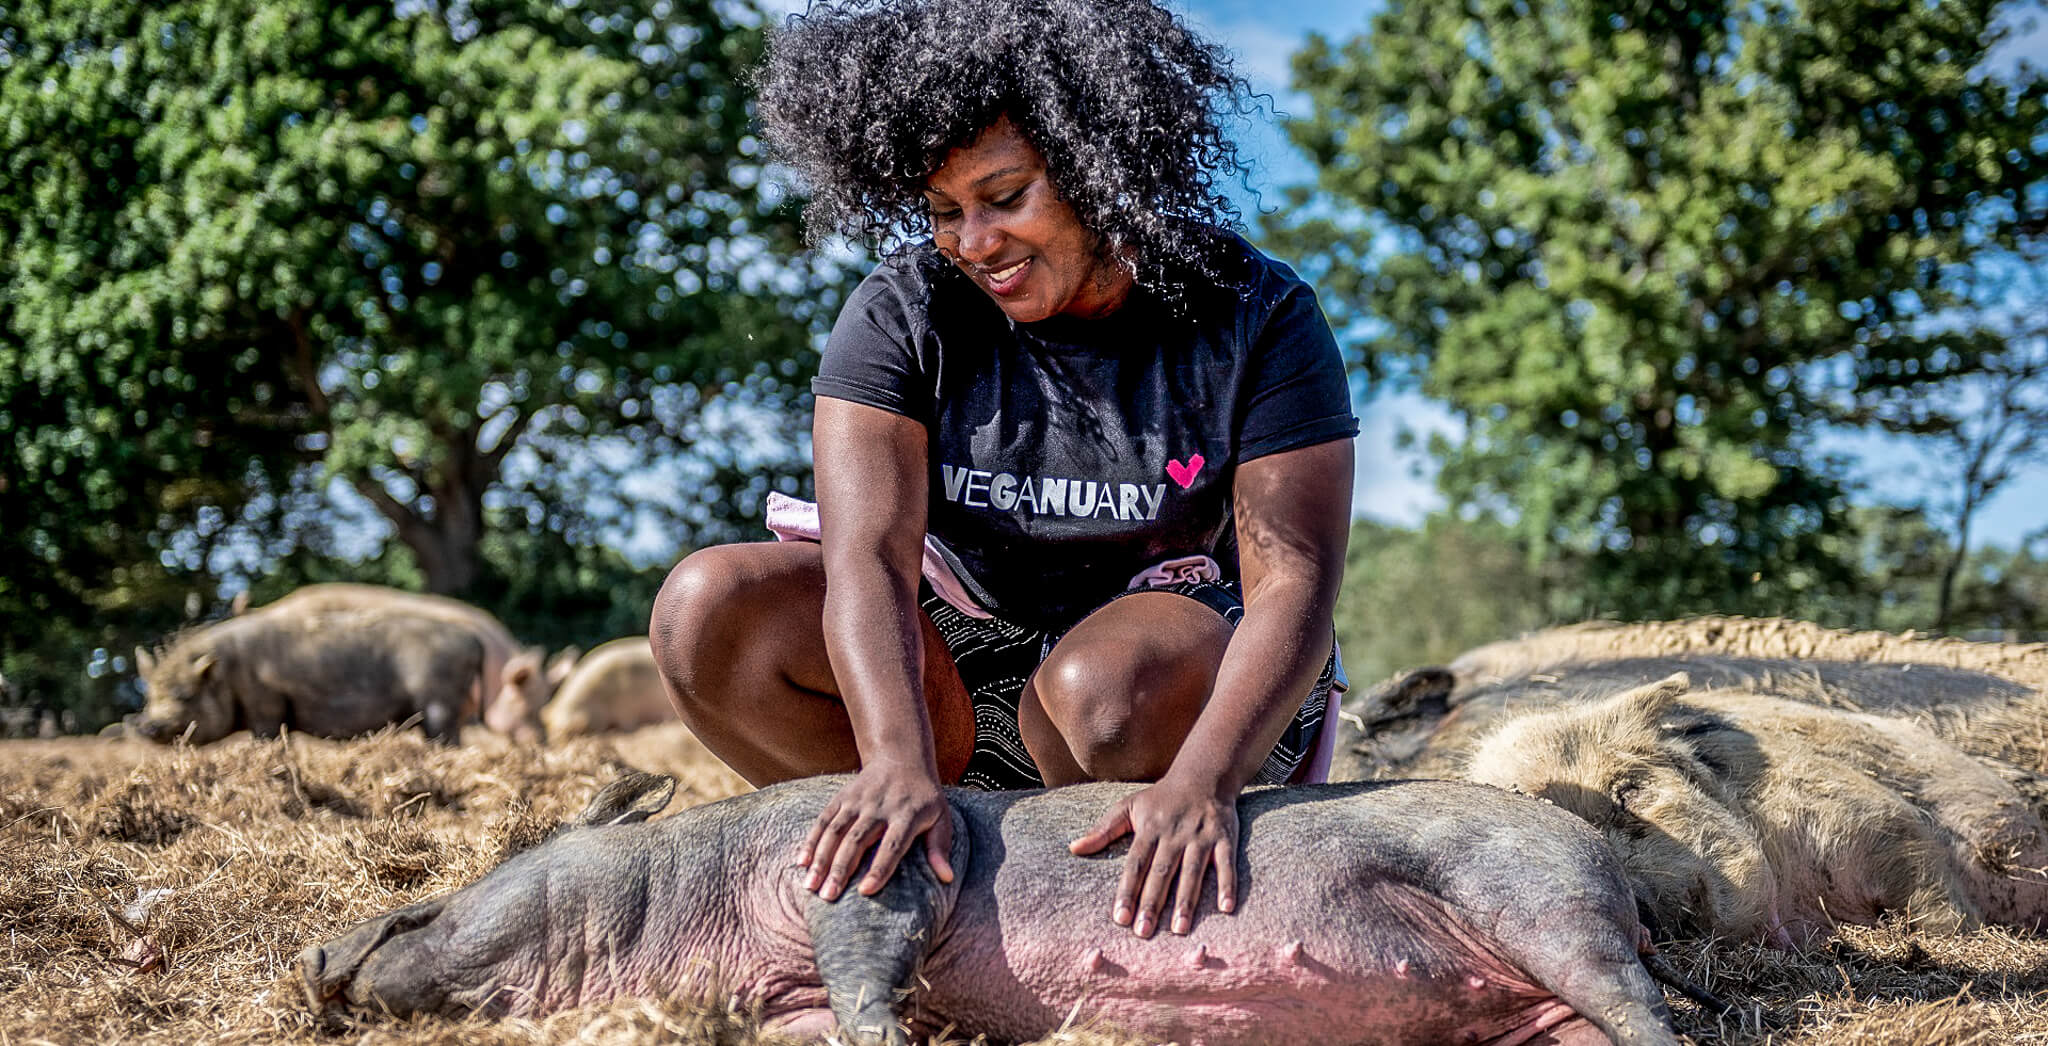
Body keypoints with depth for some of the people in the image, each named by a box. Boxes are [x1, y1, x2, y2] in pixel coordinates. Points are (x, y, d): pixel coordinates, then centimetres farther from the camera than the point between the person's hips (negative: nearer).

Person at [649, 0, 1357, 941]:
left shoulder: (1254, 318, -12)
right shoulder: (903, 316, -7)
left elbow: (1293, 585, -20)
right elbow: (868, 556, -20)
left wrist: (1200, 782, -39)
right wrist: (899, 760, -40)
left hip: (1192, 695, -2)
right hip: (963, 684, 3)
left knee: (1111, 684, -39)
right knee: (709, 608, -20)